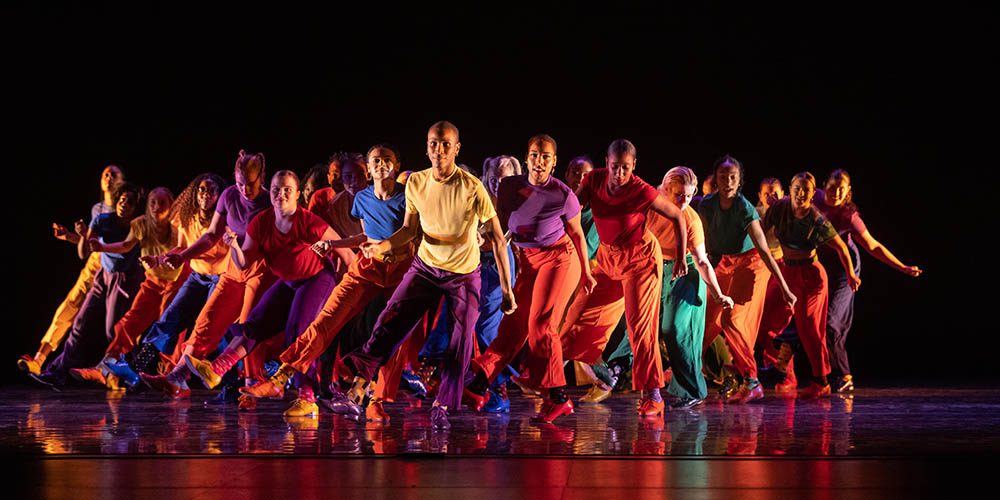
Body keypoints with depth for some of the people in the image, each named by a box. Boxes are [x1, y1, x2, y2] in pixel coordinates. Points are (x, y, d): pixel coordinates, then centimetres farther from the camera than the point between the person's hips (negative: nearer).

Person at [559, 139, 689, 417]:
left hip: (641, 258, -6)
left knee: (640, 323, -14)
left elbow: (678, 217, -10)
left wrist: (681, 258, -8)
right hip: (608, 257, 6)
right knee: (583, 312, 10)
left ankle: (653, 395, -12)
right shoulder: (594, 181, -10)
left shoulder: (642, 191, -22)